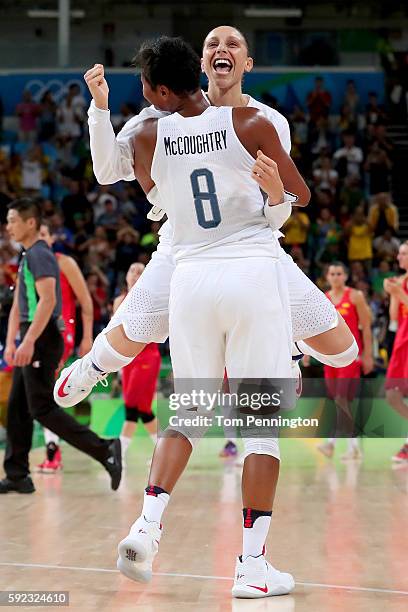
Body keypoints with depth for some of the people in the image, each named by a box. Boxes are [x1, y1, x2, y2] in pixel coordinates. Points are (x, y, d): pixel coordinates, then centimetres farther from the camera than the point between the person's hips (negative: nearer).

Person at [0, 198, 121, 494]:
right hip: (32, 341, 10)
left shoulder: (40, 254, -12)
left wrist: (29, 342, -28)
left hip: (42, 339, -10)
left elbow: (47, 300, -23)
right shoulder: (27, 256, 19)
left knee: (42, 408, -12)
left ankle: (104, 450, -12)